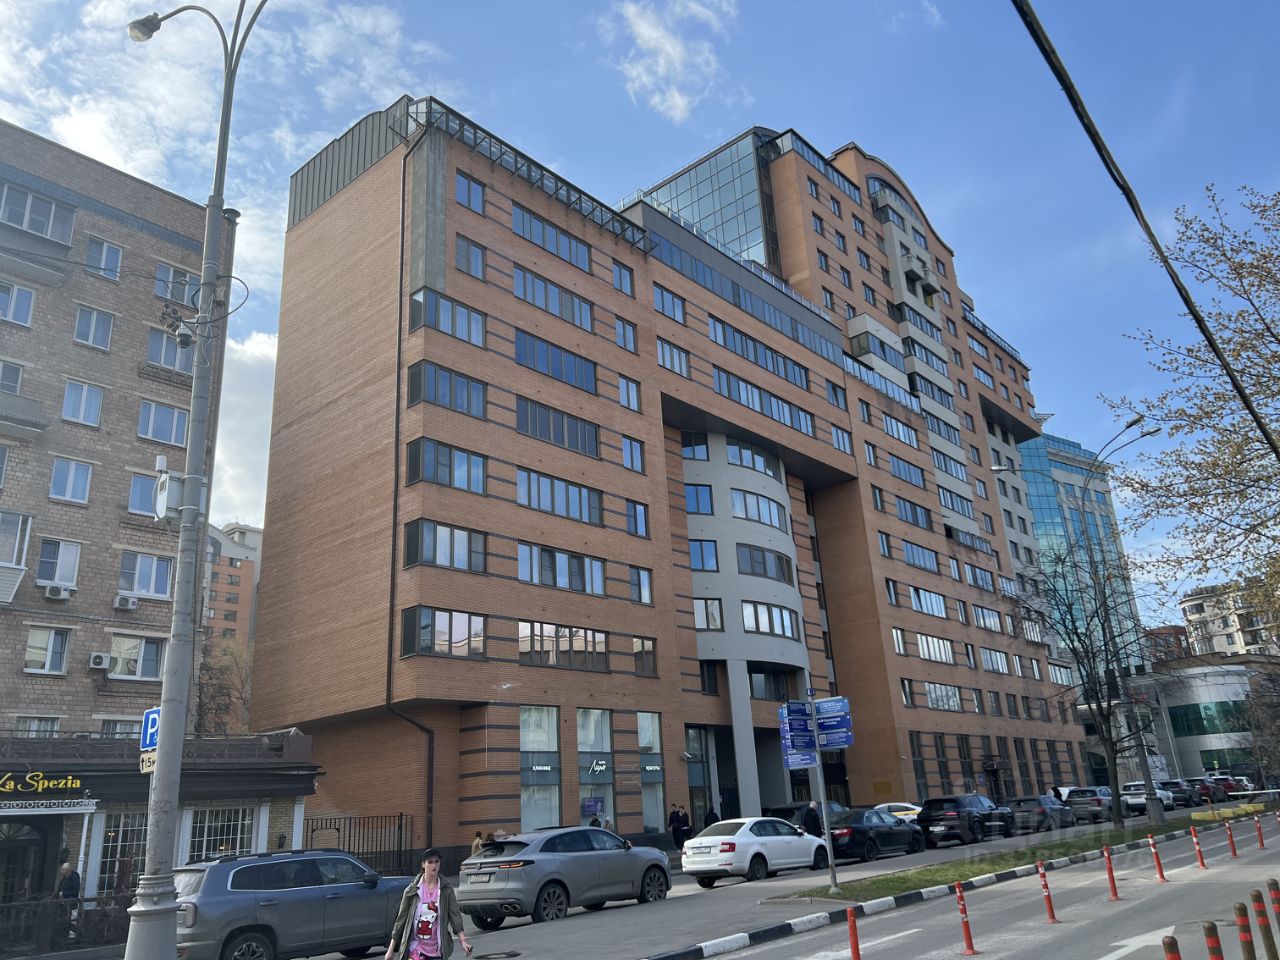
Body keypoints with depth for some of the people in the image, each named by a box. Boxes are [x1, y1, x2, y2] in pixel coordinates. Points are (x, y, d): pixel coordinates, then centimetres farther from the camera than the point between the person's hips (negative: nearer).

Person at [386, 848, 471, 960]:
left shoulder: (446, 889, -3)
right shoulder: (412, 890, -3)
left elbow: (454, 914, -9)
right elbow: (401, 919, 2)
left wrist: (463, 940, -22)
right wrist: (391, 949, 3)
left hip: (437, 950, 1)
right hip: (416, 948, -1)